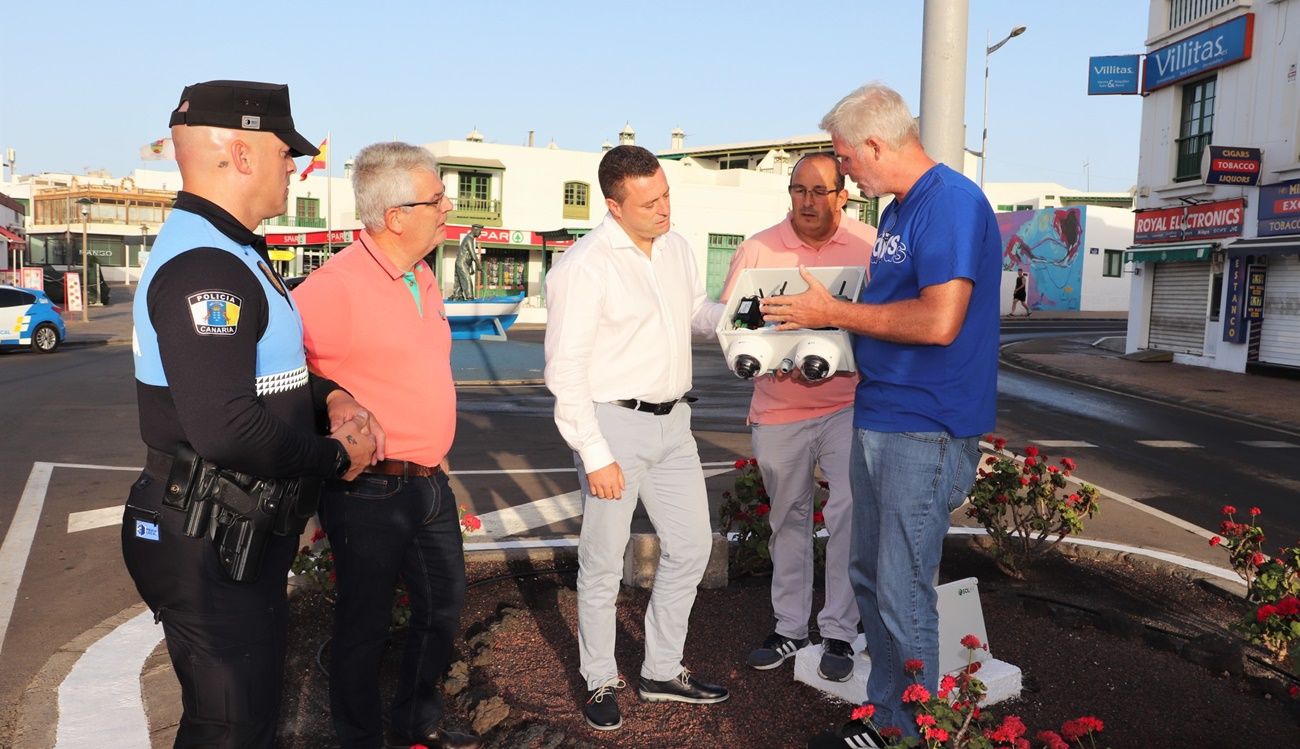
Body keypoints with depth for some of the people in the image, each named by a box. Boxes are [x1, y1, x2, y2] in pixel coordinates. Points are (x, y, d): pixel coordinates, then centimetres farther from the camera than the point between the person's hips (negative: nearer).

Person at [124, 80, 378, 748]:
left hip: (245, 538, 11)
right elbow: (226, 428, -32)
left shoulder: (227, 253, 11)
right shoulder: (205, 267, -24)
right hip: (210, 549, -11)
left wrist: (330, 397, 4)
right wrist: (338, 456, -17)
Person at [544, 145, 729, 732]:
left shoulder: (676, 248, 6)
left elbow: (696, 314, 20)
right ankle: (600, 683, 27)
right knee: (603, 565, 6)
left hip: (673, 421, 7)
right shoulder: (584, 267, -16)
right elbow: (565, 371, -16)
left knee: (690, 548, 15)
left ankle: (662, 672, 33)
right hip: (615, 424, -7)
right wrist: (595, 456, -17)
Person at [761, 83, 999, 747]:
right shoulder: (896, 212, 15)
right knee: (870, 576, 16)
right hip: (876, 420, 10)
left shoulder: (952, 202, -15)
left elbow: (938, 320, -26)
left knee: (903, 595, -1)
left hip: (924, 433, -10)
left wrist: (834, 311, -15)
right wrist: (823, 342, 8)